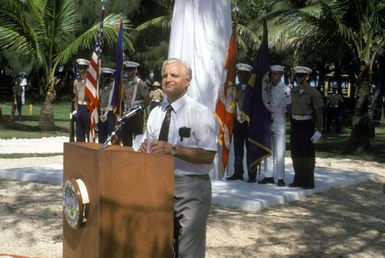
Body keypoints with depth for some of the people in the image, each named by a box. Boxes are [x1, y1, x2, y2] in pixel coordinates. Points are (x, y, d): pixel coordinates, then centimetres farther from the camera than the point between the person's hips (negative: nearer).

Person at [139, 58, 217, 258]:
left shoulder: (200, 113, -9)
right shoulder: (156, 112, 10)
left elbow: (207, 155, -17)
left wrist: (173, 149, -25)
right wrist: (145, 149, -5)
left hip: (190, 188, -6)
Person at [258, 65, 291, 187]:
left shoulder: (286, 89, -3)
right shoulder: (267, 88, 8)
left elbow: (289, 106, -1)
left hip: (279, 121, -4)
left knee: (279, 152, -3)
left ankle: (280, 178, 0)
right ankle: (268, 176, 15)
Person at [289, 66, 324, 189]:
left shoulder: (313, 92, -10)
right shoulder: (293, 91, 7)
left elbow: (319, 113, -12)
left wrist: (318, 131, -16)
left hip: (307, 125, -6)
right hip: (295, 125, 6)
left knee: (307, 154, 0)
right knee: (296, 153, 9)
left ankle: (308, 182, 8)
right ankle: (298, 180, 19)